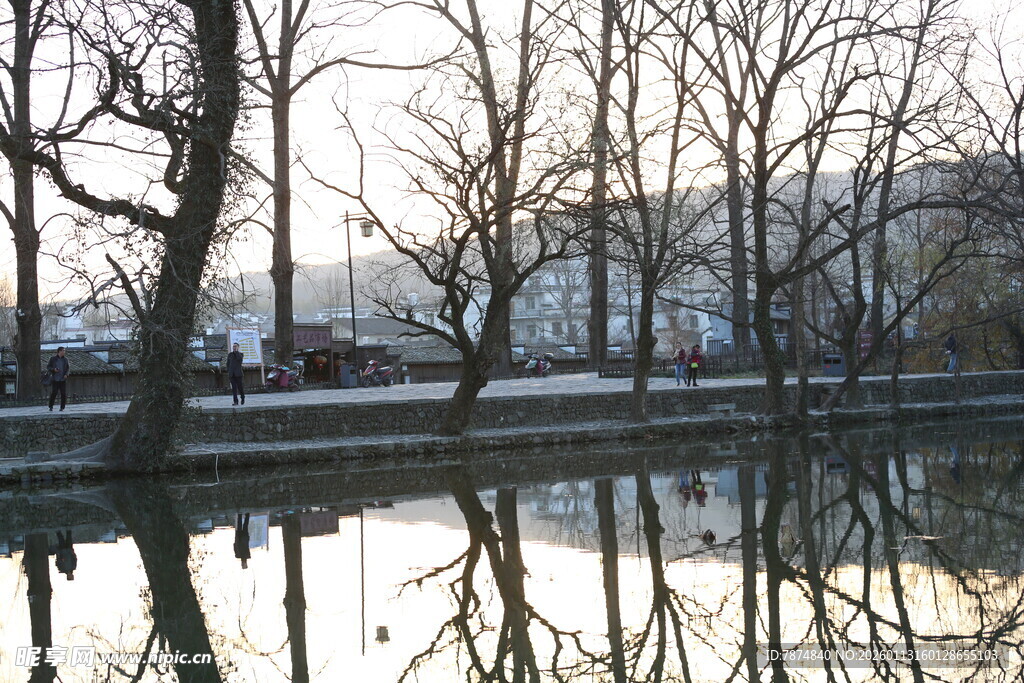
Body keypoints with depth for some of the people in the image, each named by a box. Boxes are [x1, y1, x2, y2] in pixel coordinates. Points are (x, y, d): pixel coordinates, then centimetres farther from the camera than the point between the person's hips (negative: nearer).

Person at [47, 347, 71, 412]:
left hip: (63, 380, 2)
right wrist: (54, 369, -14)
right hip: (55, 379, -2)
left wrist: (66, 374, -11)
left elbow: (68, 369, 8)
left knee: (64, 394, -5)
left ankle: (62, 408, 5)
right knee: (53, 393, -8)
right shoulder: (53, 359, 5)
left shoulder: (65, 360, 10)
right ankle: (51, 407, 7)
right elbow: (48, 367, 6)